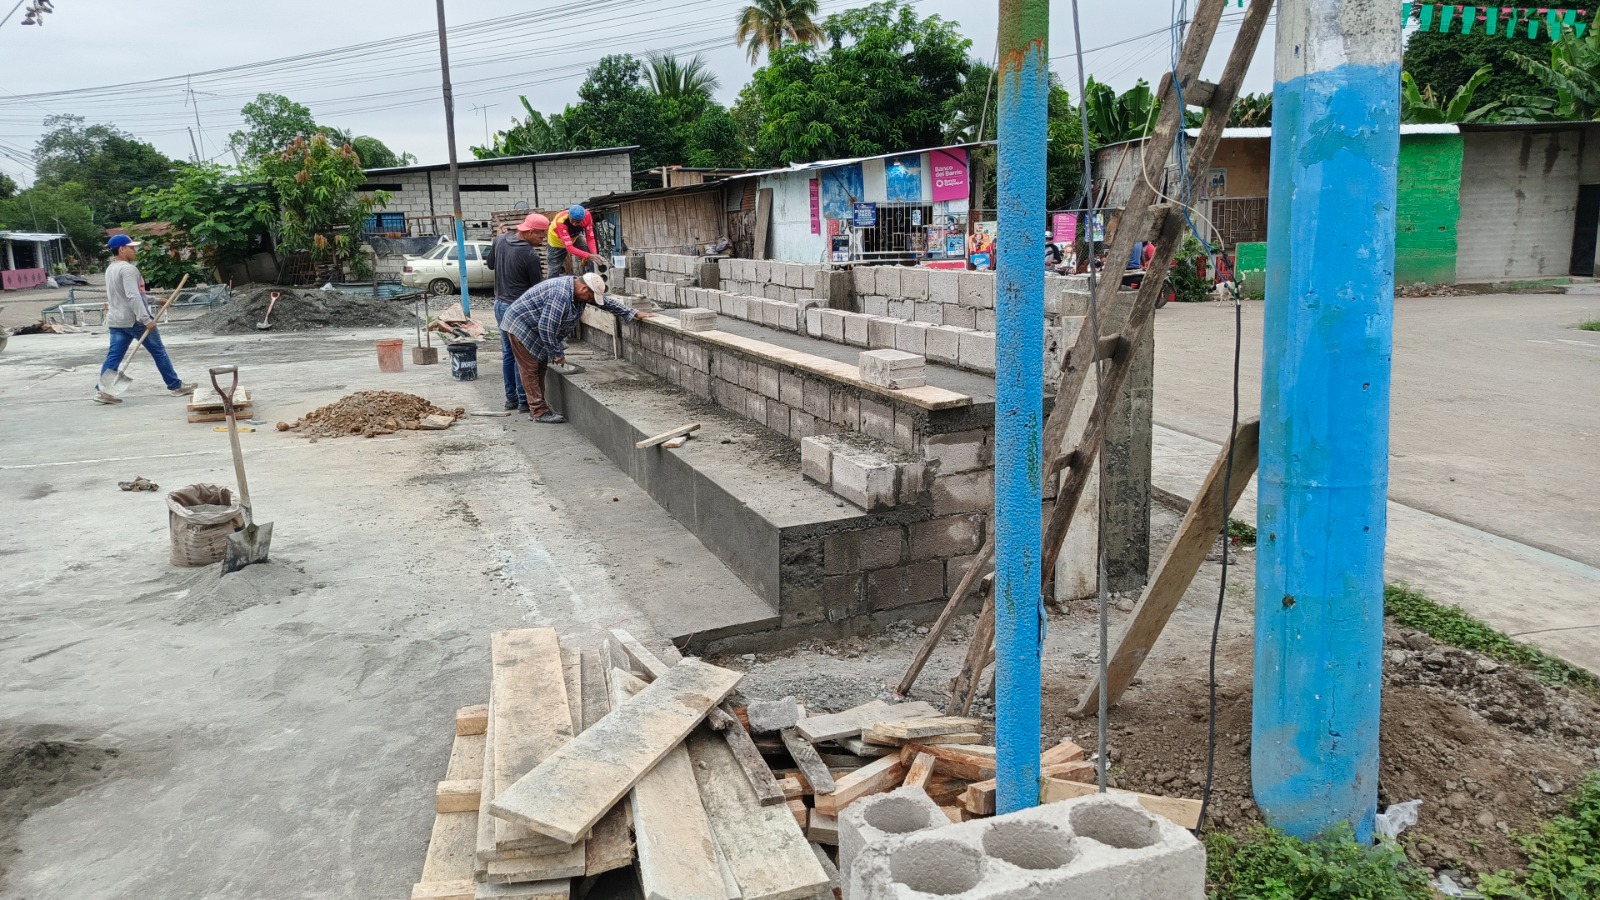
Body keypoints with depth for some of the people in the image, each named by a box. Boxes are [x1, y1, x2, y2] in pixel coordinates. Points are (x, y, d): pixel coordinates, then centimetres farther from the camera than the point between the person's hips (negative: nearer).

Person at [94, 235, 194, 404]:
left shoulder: (110, 269, 16)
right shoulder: (128, 269, -16)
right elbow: (133, 296, -25)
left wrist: (152, 300, 27)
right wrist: (145, 319, -28)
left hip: (116, 320, 9)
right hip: (134, 320, -9)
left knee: (114, 356, 5)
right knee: (158, 351, 3)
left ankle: (102, 390, -3)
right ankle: (175, 386, 10)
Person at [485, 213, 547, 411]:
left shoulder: (500, 240, 2)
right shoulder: (530, 255, -19)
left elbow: (490, 264, 18)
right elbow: (538, 286, -9)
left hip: (500, 304, 8)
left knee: (508, 353, 14)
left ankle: (511, 398, 19)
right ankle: (524, 401, 2)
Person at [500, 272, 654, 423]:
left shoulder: (579, 289, -2)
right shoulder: (561, 294, -32)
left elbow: (606, 302, 8)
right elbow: (546, 327, -31)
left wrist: (634, 314, 6)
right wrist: (557, 354, -21)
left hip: (535, 329, 10)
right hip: (520, 325, -10)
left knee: (540, 366, 11)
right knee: (530, 368, -6)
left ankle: (538, 406, 18)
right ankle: (539, 412, -4)